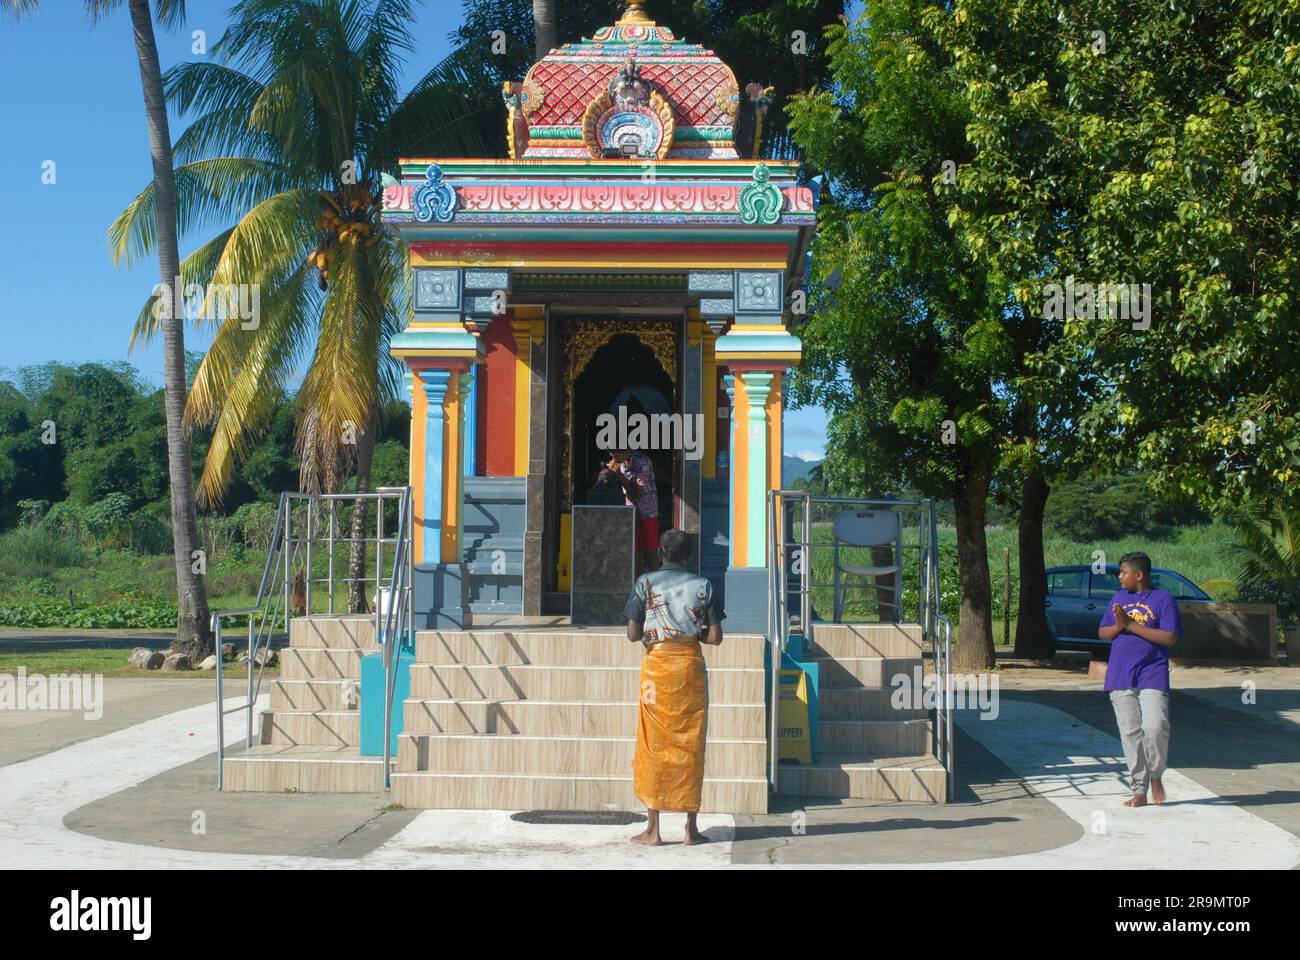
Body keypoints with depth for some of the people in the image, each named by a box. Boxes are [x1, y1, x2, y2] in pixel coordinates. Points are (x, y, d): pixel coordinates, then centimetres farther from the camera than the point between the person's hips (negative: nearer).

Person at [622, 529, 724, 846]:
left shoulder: (645, 582, 0)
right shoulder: (702, 584, 2)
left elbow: (632, 634, -3)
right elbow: (715, 637, -1)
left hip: (656, 663, -1)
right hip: (691, 664, 1)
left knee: (654, 745, 5)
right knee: (690, 745, 7)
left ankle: (653, 829, 5)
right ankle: (691, 828, 8)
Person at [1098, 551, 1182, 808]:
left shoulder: (1163, 599, -2)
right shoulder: (1118, 598, 14)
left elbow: (1170, 638, -11)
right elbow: (1102, 633, 16)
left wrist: (1131, 625, -13)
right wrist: (1118, 626, -6)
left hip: (1152, 676, -4)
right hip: (1120, 678, 4)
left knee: (1155, 726, -19)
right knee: (1130, 733, 3)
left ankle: (1156, 776, 7)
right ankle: (1139, 791, 10)